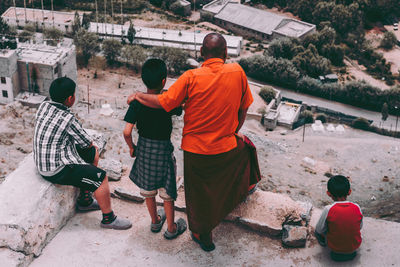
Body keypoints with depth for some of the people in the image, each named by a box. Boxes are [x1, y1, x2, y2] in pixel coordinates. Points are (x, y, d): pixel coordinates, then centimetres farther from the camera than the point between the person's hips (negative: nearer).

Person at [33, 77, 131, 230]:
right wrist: (91, 145, 13)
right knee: (100, 177, -11)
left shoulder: (44, 106, 0)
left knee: (94, 154, 22)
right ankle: (108, 218, 3)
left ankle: (85, 200, 29)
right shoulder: (68, 119, -25)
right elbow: (87, 143, -11)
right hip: (56, 170, -10)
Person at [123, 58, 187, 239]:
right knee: (167, 191, 14)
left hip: (144, 149, 3)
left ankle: (155, 221, 41)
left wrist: (131, 148, 0)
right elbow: (180, 111, 1)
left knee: (148, 189, 23)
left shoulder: (136, 103, -14)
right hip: (163, 150, -3)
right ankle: (171, 228, 27)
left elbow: (127, 132, -16)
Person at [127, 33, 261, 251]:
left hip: (196, 150, -2)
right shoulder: (237, 72, -10)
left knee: (199, 195, 17)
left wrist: (137, 96, 1)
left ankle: (203, 237, 35)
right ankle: (241, 191, 58)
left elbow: (162, 102, -17)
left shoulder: (192, 77, -18)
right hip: (226, 148, 3)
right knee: (244, 147, 37)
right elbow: (243, 109, 1)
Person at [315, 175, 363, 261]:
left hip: (335, 248, -2)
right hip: (354, 247, 2)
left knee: (317, 231, 20)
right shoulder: (357, 208, -17)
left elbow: (319, 230, -11)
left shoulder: (328, 210, -25)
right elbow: (360, 227, 1)